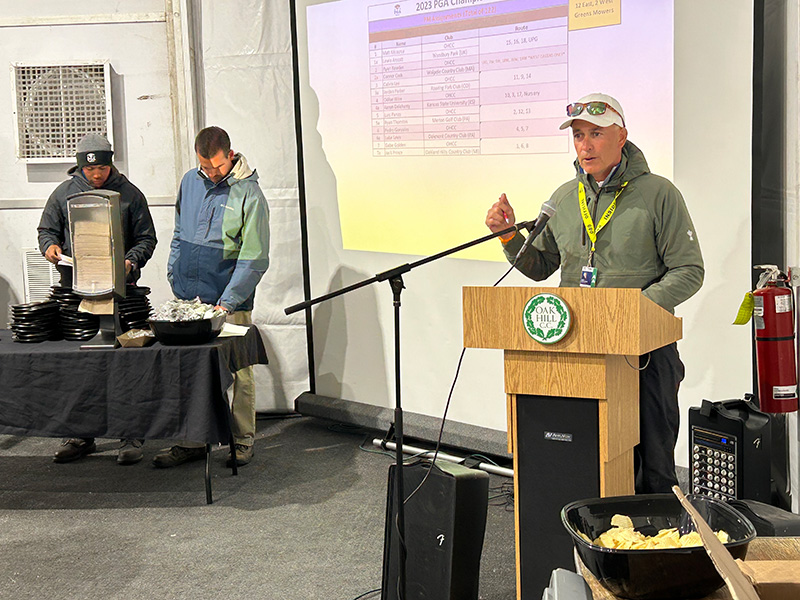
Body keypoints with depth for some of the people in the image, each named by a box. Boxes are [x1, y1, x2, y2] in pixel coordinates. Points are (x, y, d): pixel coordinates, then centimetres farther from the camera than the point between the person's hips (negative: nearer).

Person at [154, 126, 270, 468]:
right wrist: (174, 276, 13)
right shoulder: (190, 182, 9)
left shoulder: (248, 194, -8)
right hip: (187, 299, 5)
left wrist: (226, 303, -17)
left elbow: (254, 259, -11)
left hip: (230, 302, -5)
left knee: (237, 372, 2)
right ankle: (192, 441, 18)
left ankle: (242, 441, 15)